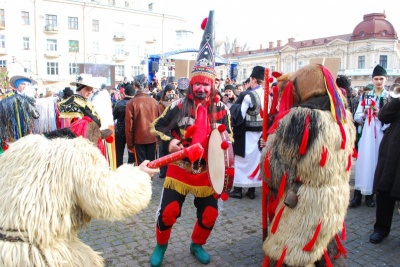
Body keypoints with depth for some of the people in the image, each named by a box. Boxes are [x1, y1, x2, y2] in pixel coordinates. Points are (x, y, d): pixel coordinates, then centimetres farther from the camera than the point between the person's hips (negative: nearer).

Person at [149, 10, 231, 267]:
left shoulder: (221, 109, -2)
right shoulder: (180, 106, -8)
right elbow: (159, 126, 1)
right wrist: (169, 141, -16)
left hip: (207, 171, 2)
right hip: (179, 169, -2)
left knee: (210, 214, 8)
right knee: (168, 211, 0)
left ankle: (197, 245, 37)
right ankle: (161, 246, 30)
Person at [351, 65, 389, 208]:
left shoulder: (391, 97, 1)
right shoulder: (366, 96, 9)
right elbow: (356, 117, 8)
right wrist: (364, 114, -11)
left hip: (382, 135, -1)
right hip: (367, 134, 1)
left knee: (377, 162, 5)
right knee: (364, 162, 1)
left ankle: (370, 194, 17)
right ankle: (358, 194, 6)